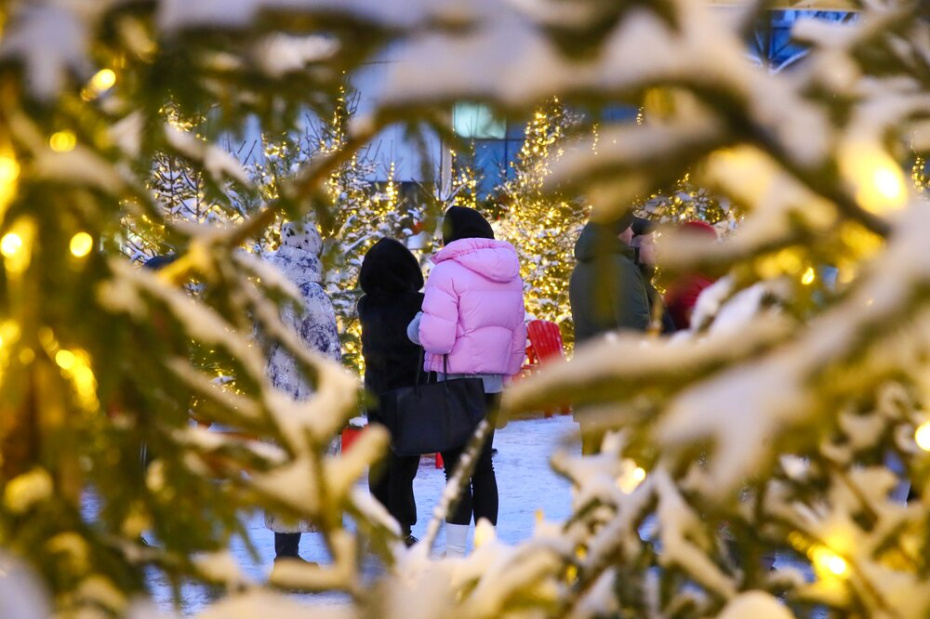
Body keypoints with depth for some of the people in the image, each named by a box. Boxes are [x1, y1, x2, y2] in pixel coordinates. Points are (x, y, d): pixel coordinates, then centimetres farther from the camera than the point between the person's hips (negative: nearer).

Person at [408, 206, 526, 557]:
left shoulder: (448, 271, -13)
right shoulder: (510, 274, 10)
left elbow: (437, 337, -21)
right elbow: (518, 335, 12)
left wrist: (417, 330, 0)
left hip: (456, 382, -6)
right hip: (492, 382, 7)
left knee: (457, 465, -3)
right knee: (482, 464, 14)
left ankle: (455, 553, -5)